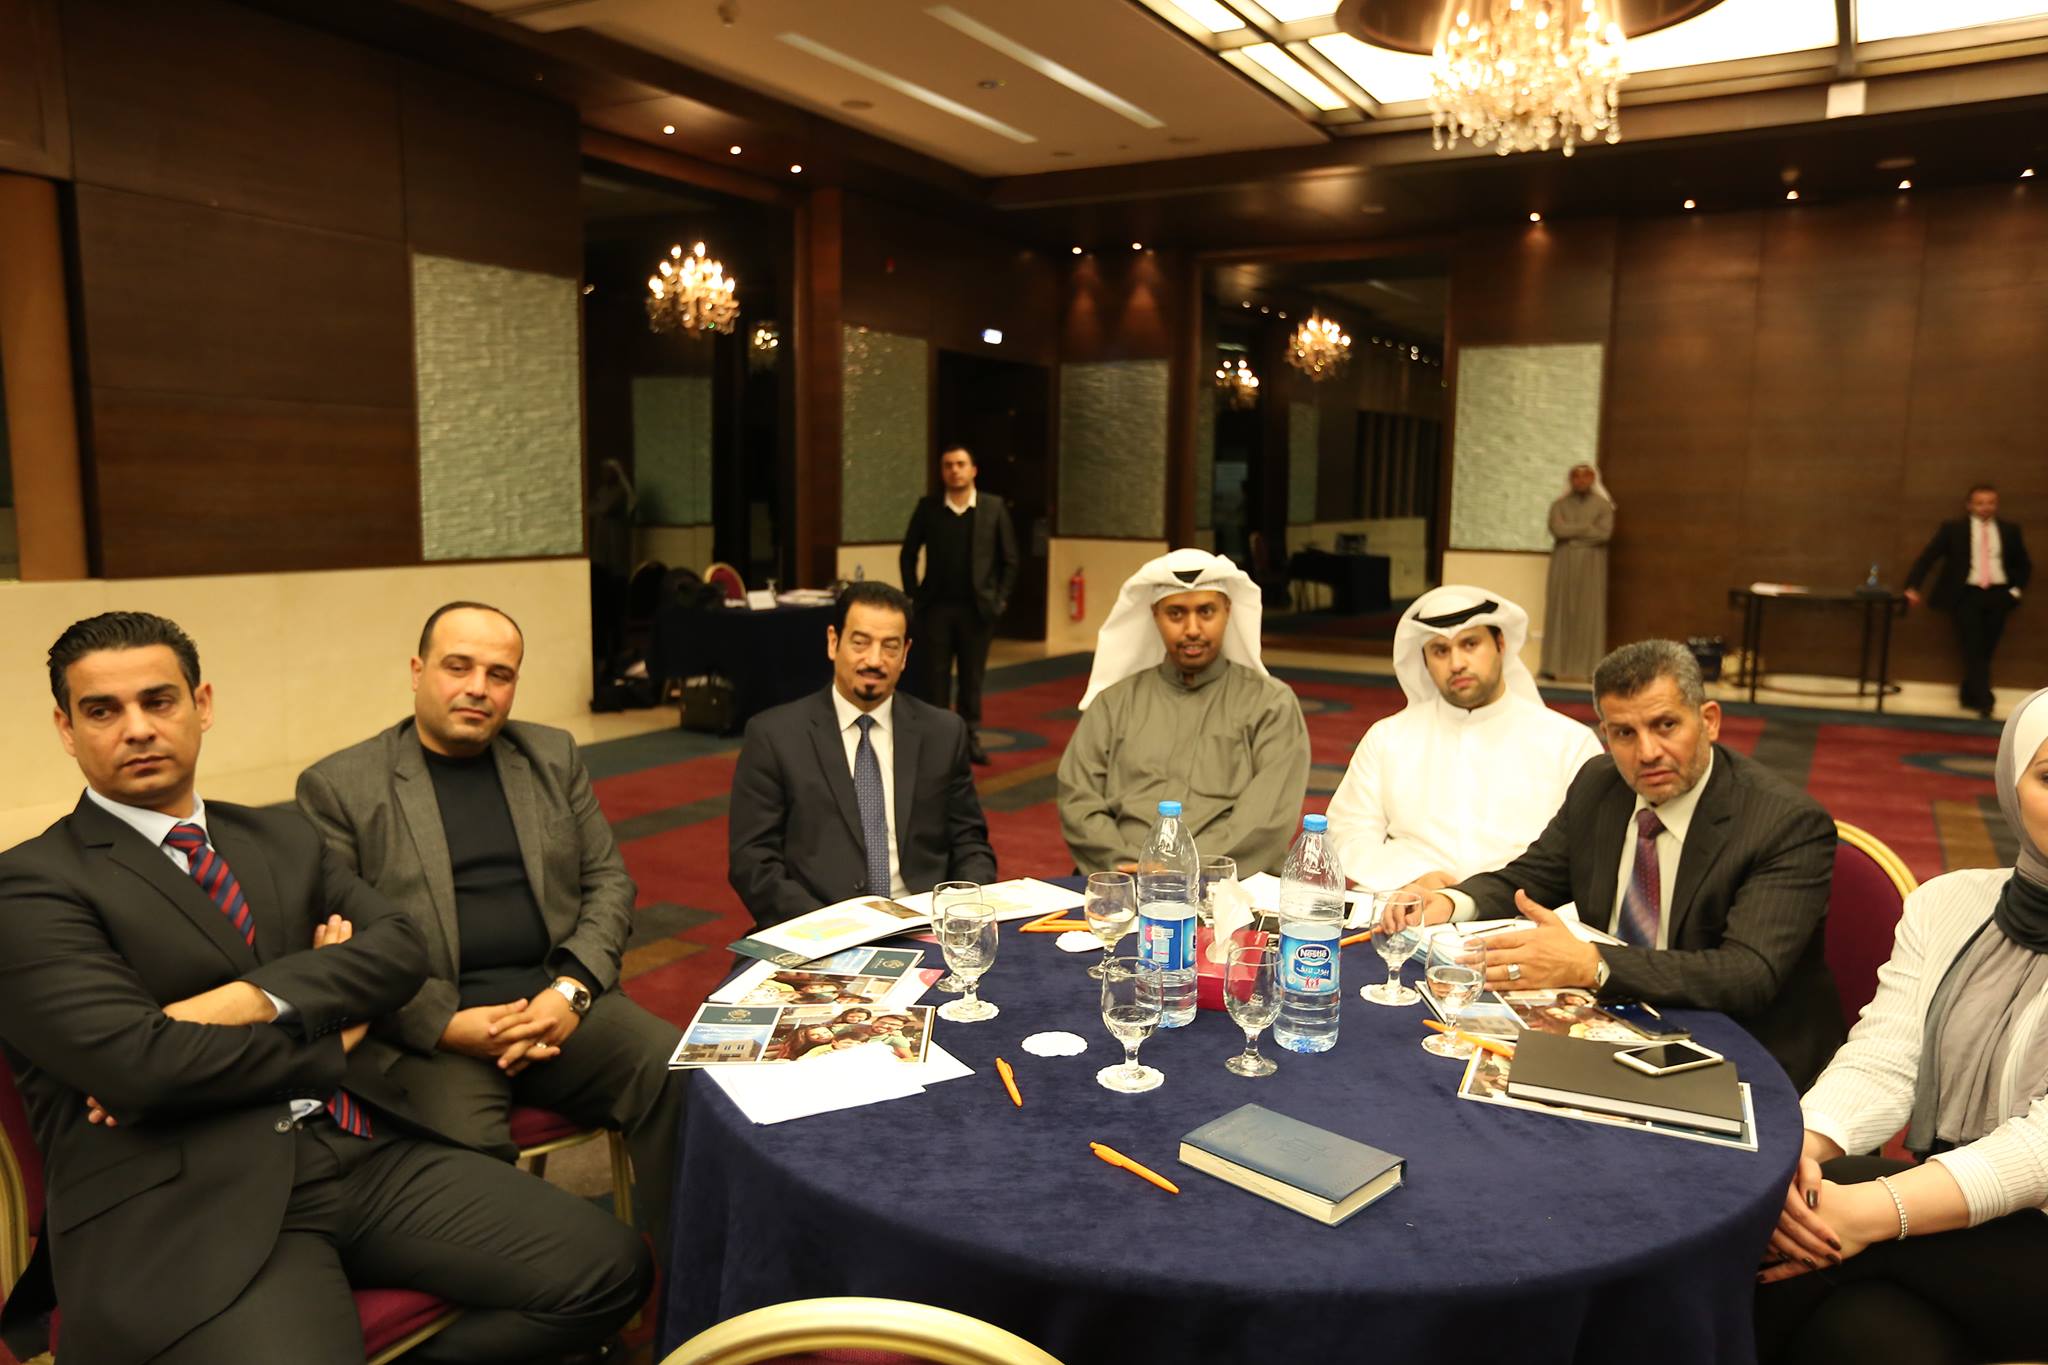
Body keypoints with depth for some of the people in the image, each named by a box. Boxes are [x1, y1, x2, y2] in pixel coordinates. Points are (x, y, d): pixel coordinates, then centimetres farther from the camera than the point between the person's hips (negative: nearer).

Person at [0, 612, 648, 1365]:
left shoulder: (282, 837, 18)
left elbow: (400, 948, 6)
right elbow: (136, 1060, -14)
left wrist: (254, 1000, -11)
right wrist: (327, 1040, -1)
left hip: (369, 1151, 6)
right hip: (186, 1205, -5)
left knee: (609, 1270, -9)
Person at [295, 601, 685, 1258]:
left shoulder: (554, 756, 14)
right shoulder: (336, 786, 4)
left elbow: (610, 882, 12)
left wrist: (571, 989, -6)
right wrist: (447, 1024, -14)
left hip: (558, 1000, 3)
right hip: (428, 1026, -3)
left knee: (687, 1078, -22)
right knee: (466, 1151, -33)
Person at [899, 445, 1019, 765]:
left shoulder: (994, 507, 0)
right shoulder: (927, 506, 1)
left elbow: (1009, 558, 3)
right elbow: (908, 554, 8)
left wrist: (1000, 599, -1)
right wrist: (914, 595, 2)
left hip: (977, 607, 0)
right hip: (936, 606, 0)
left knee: (972, 676, 7)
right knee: (936, 676, 3)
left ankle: (971, 736, 17)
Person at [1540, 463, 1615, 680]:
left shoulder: (1603, 505, 6)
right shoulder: (1559, 505, 9)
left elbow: (1605, 534, -9)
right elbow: (1558, 529, -9)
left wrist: (1572, 532, -8)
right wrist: (1588, 527, -7)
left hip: (1592, 566, -1)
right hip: (1563, 565, 1)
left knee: (1591, 614, -4)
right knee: (1560, 612, -4)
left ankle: (1591, 667, -6)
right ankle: (1554, 665, -5)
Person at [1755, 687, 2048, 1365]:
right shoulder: (1947, 903, 6)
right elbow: (1879, 1064, -3)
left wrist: (1872, 1210, -29)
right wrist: (1797, 1149, -25)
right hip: (1940, 1221, 2)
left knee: (1839, 1189, -25)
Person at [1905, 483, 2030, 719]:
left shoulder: (2010, 529, 11)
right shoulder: (1953, 528, 2)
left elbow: (2023, 565, 20)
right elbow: (1927, 557, -3)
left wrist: (2016, 590, 5)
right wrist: (1912, 586, -14)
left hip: (1998, 595, 3)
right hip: (1967, 594, -3)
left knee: (1985, 650, 4)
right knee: (1973, 649, -9)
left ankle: (1969, 696, 16)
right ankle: (1984, 701, -6)